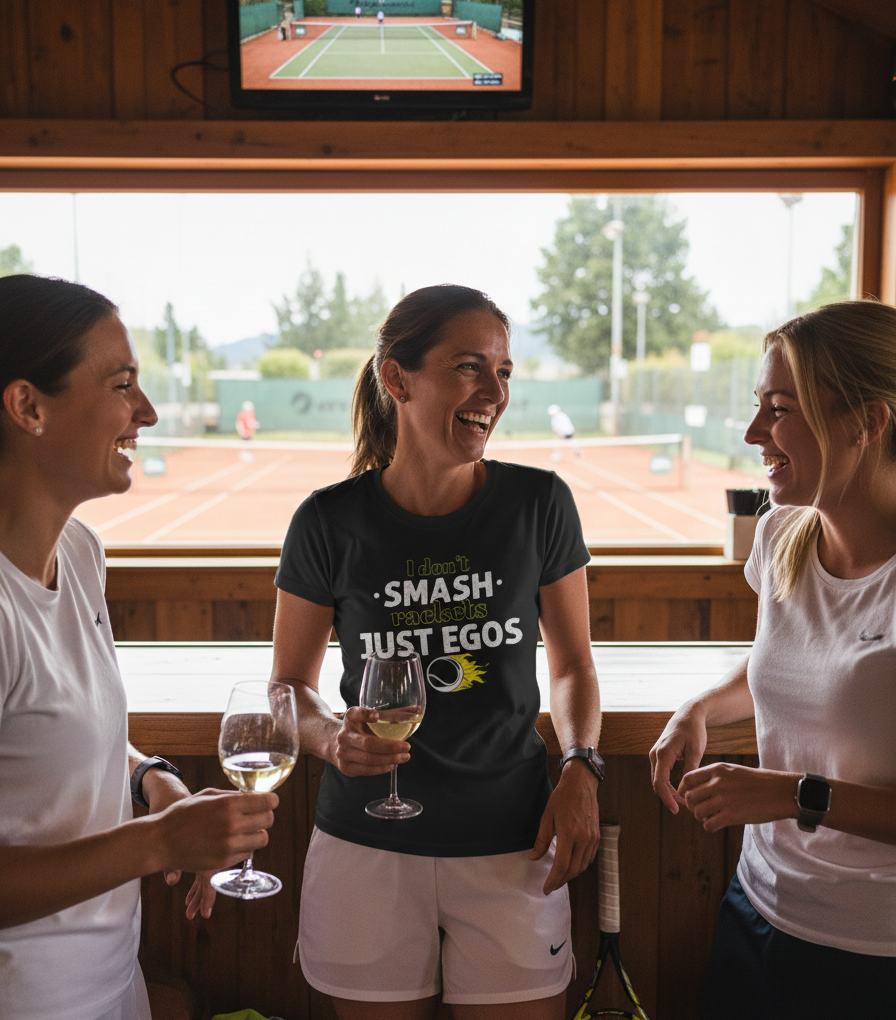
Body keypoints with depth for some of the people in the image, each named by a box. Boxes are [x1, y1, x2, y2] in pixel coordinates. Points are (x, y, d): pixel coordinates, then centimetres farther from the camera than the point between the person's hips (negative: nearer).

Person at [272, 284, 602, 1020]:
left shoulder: (538, 505, -5)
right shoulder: (330, 523, -8)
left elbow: (572, 665, 6)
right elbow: (290, 684, 4)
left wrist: (582, 767, -9)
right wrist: (331, 738, -16)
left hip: (512, 846, 1)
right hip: (368, 845, 0)